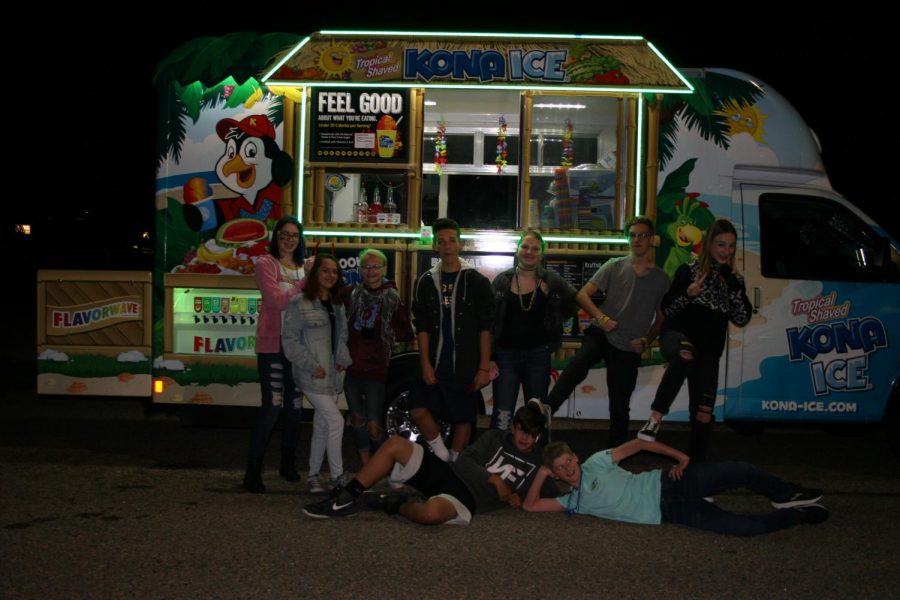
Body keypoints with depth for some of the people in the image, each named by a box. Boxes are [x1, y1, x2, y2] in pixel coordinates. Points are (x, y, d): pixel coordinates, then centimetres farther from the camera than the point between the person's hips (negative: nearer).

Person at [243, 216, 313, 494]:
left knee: (294, 406, 14)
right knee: (271, 407, -9)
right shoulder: (266, 263, -4)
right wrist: (306, 280, -15)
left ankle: (288, 464, 30)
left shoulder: (304, 267, 12)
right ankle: (253, 472, 0)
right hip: (273, 344, -6)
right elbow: (278, 300, -17)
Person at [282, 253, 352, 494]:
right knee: (336, 421, -12)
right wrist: (312, 365, -17)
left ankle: (314, 475, 23)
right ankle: (337, 475, -1)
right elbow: (290, 340, -11)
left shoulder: (338, 304, 12)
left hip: (333, 375, 7)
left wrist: (344, 359, 2)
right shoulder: (300, 303, -9)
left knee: (322, 426, 12)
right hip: (313, 375, -7)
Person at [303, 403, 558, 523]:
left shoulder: (537, 464, 13)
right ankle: (347, 499, -12)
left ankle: (397, 505, -6)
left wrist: (521, 498, -5)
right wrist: (493, 478, -9)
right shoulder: (495, 438, 15)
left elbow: (554, 493, 9)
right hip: (450, 474, 4)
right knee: (397, 444, -19)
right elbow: (464, 460, 5)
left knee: (431, 513, -42)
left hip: (467, 499, -4)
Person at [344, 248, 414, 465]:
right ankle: (365, 465, 24)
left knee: (374, 424, -8)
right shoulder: (352, 295, 7)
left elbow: (406, 333, 1)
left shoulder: (392, 298, -3)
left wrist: (384, 333, -11)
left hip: (376, 368, -4)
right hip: (351, 366, 4)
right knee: (357, 418, 11)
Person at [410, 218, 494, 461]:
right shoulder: (426, 281, 7)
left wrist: (484, 368, -7)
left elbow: (485, 327, -2)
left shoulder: (476, 281, 0)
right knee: (418, 410, -10)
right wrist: (425, 364, -5)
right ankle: (443, 457, 8)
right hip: (434, 364, 2)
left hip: (466, 366, -2)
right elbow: (422, 326, 4)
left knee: (463, 418, 3)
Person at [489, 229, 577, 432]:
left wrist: (554, 320, 2)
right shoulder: (502, 281, 1)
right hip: (506, 354, -1)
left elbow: (575, 302, 13)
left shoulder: (552, 281, 1)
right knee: (502, 415, -2)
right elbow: (489, 320, 1)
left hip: (538, 354, 1)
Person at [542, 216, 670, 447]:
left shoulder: (661, 278, 6)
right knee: (578, 366, -35)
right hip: (601, 334, -1)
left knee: (620, 407, 7)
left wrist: (646, 341, -6)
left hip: (628, 349, 2)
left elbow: (661, 319, 12)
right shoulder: (615, 266, 3)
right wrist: (601, 317, -17)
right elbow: (582, 295, -1)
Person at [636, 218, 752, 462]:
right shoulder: (689, 271, 1)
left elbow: (742, 319, 3)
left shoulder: (734, 279, 12)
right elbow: (667, 309, -1)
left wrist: (734, 286, -7)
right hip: (677, 335, -4)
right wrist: (688, 294, -19)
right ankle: (656, 417, -37)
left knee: (703, 413, 0)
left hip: (708, 351, 4)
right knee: (686, 354, -42)